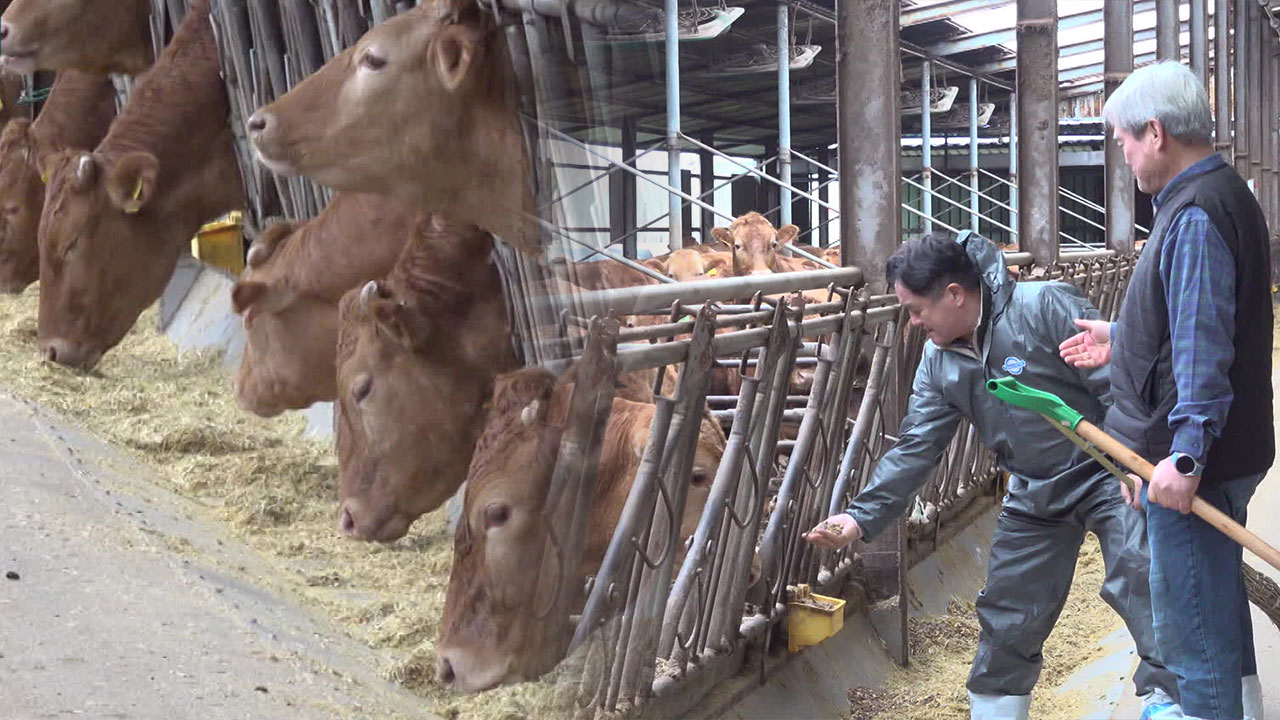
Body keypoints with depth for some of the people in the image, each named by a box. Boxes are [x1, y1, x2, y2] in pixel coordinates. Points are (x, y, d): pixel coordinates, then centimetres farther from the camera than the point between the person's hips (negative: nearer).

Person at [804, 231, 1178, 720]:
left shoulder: (1046, 307, -21)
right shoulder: (939, 362, -1)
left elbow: (1119, 382, -21)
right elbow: (915, 449, 0)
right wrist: (862, 517, -9)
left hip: (1104, 473, -6)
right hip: (1035, 493, 6)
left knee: (1139, 581, -22)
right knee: (1006, 617, 9)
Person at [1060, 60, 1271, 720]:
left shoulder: (1196, 214, -19)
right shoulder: (1221, 196, 14)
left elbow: (1204, 345, -26)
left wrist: (1186, 454, -28)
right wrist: (1123, 340, 29)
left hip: (1192, 465, -11)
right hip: (1218, 455, 11)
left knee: (1190, 625, -5)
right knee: (1219, 605, 22)